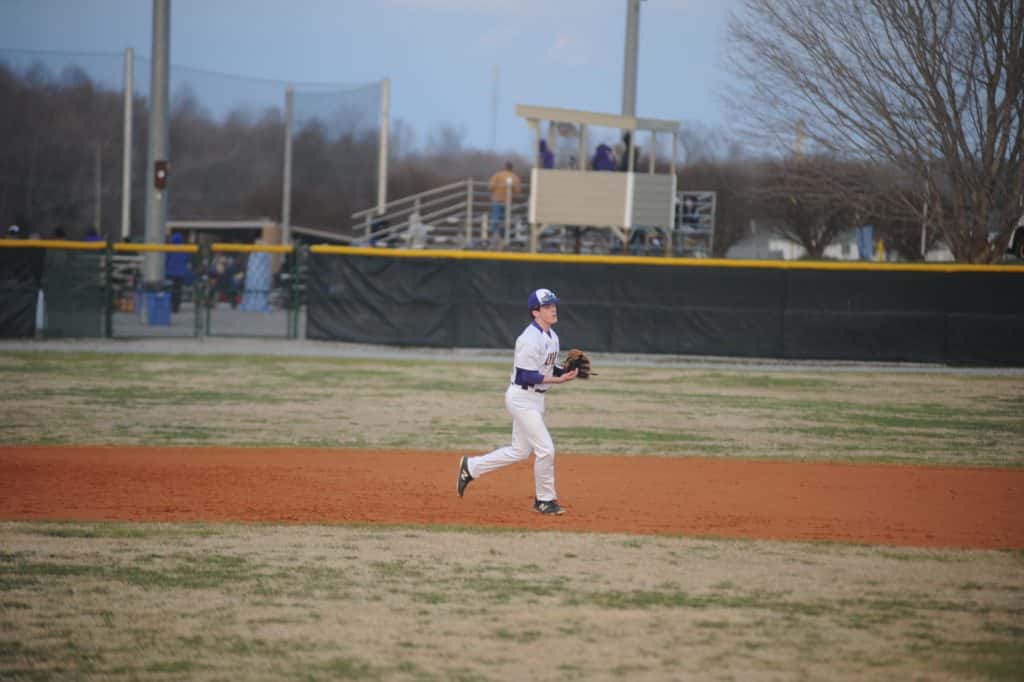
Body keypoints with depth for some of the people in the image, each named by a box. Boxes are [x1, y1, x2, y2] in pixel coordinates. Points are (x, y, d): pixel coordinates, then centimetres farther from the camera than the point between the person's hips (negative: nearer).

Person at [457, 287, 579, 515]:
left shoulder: (552, 337, 10)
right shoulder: (530, 339, -20)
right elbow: (527, 376, -23)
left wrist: (566, 372, -1)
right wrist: (559, 379, -25)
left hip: (536, 398, 10)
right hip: (522, 397, -10)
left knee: (519, 451, 17)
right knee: (545, 449, -9)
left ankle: (471, 467, 29)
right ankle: (544, 500, 5)